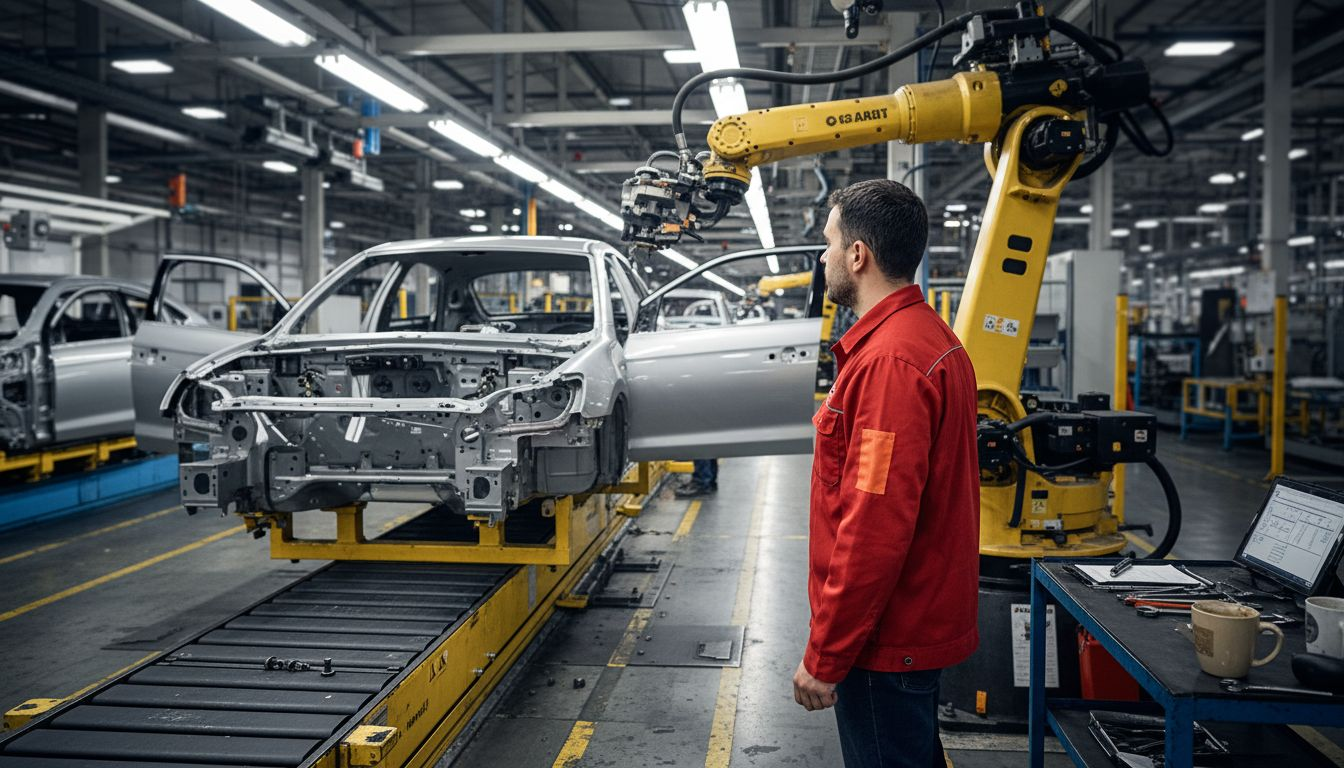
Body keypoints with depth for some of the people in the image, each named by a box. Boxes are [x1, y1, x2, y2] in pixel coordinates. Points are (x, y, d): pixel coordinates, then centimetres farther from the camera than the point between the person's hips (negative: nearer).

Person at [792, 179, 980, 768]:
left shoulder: (889, 361, -24)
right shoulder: (932, 338, 10)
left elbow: (875, 530, -28)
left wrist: (824, 658, -20)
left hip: (885, 644, -10)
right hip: (919, 625, 10)